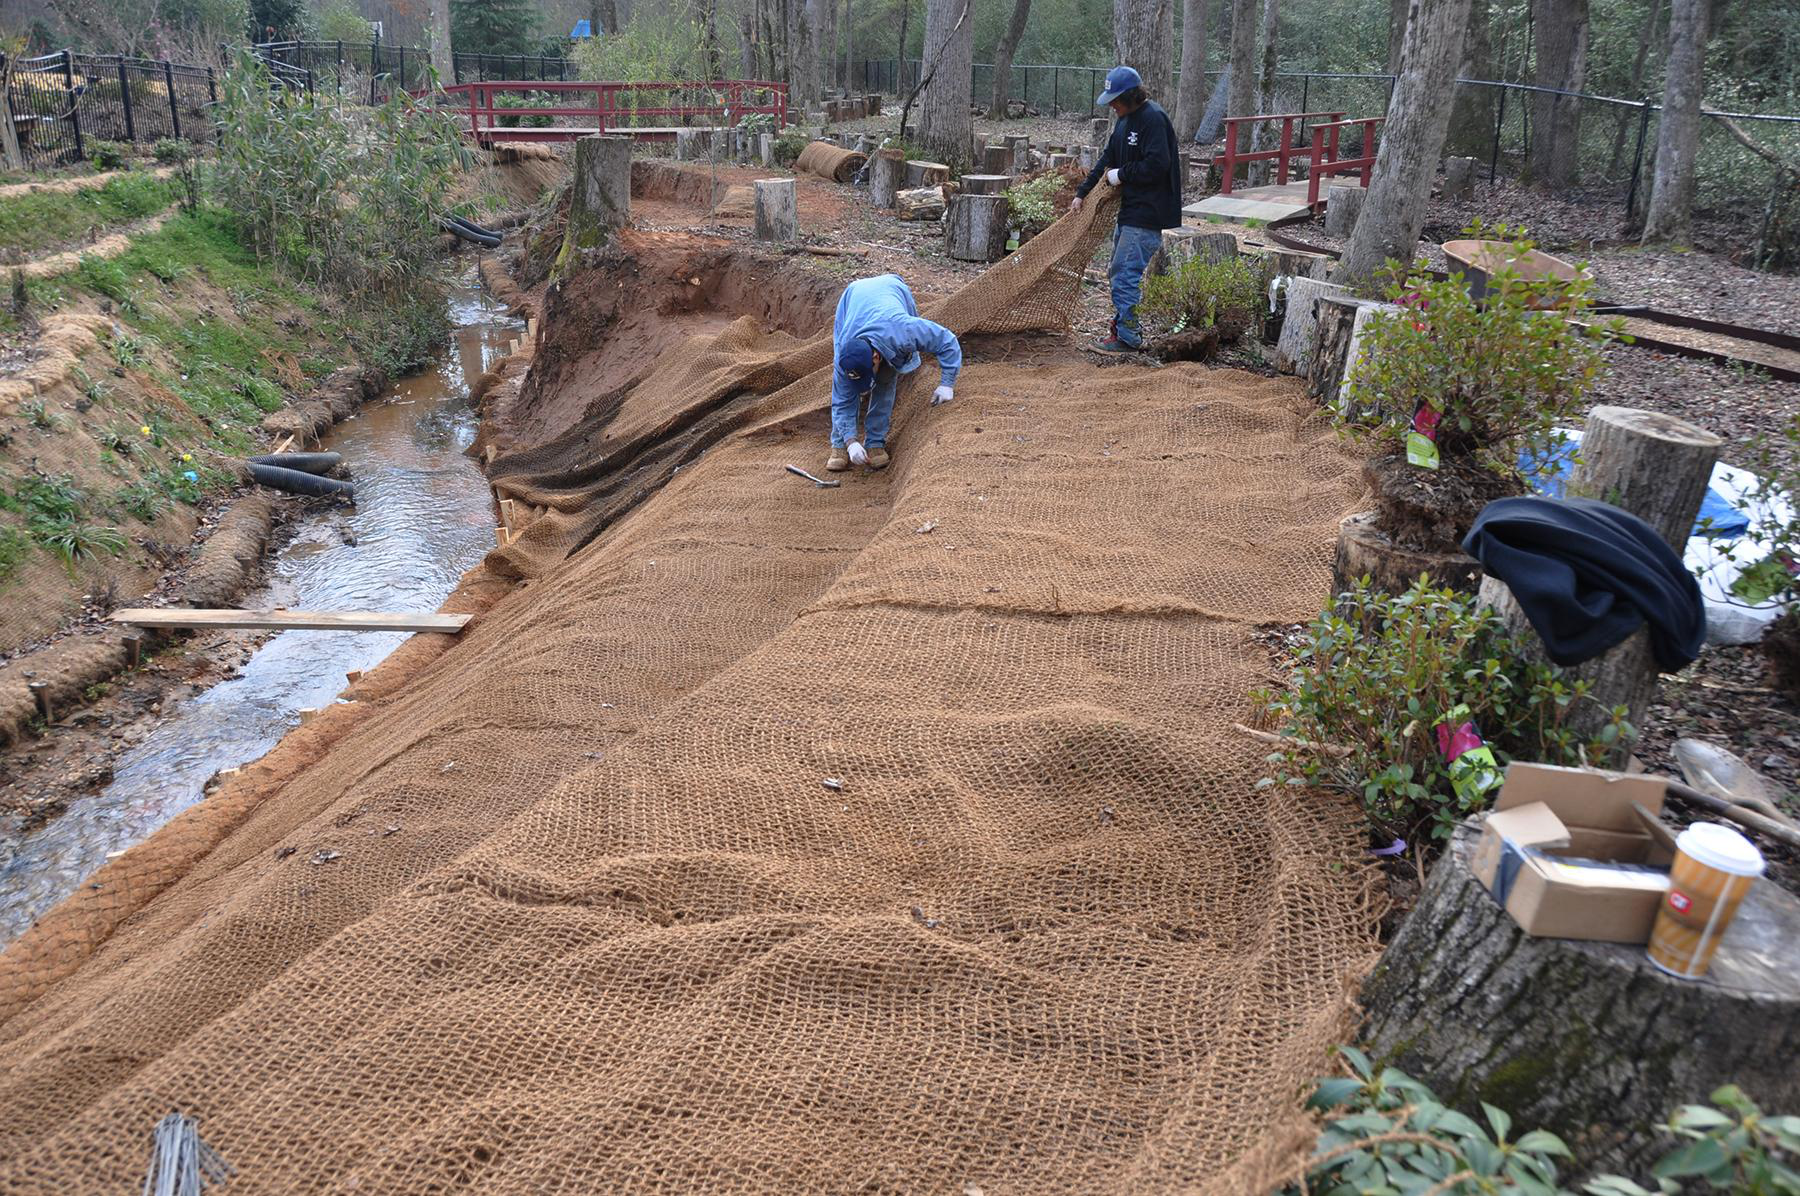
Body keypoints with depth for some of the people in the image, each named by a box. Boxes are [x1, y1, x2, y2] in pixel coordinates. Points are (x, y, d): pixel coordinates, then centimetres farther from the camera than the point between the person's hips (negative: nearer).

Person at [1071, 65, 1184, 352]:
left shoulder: (1153, 119, -16)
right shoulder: (1126, 119, 14)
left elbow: (1156, 165, -24)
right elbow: (1109, 159, 20)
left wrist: (1121, 175, -12)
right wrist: (1083, 192, 17)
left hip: (1146, 213, -10)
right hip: (1129, 209, 10)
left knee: (1126, 273, -10)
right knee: (1121, 271, 16)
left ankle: (1127, 337, -3)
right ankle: (1122, 328, 25)